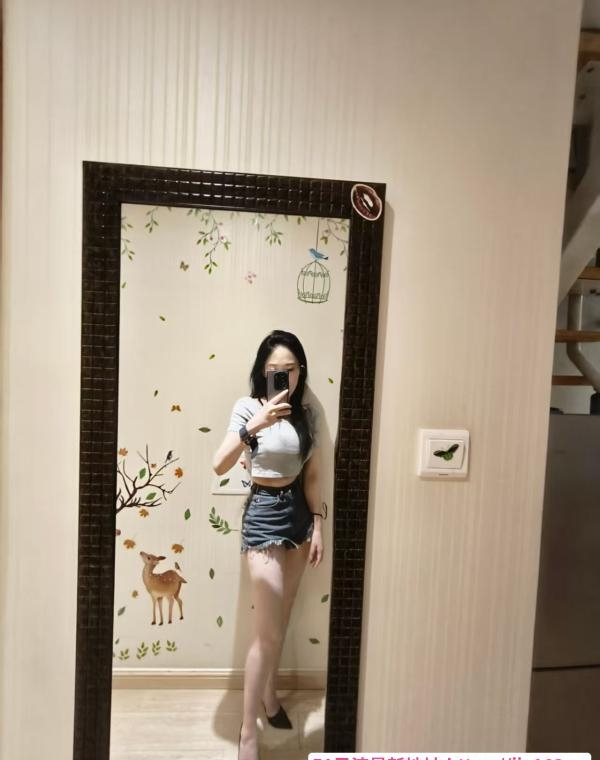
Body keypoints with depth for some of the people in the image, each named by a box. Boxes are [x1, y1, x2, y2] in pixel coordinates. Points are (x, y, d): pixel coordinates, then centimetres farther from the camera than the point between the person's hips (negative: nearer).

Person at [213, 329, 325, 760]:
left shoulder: (307, 413, 2)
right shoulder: (249, 407, -12)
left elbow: (312, 474, 6)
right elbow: (220, 466, -23)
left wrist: (318, 524, 3)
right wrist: (254, 426, -35)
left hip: (298, 511, 5)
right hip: (264, 513, -5)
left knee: (281, 620, 19)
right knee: (269, 630, -1)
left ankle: (270, 695, 43)